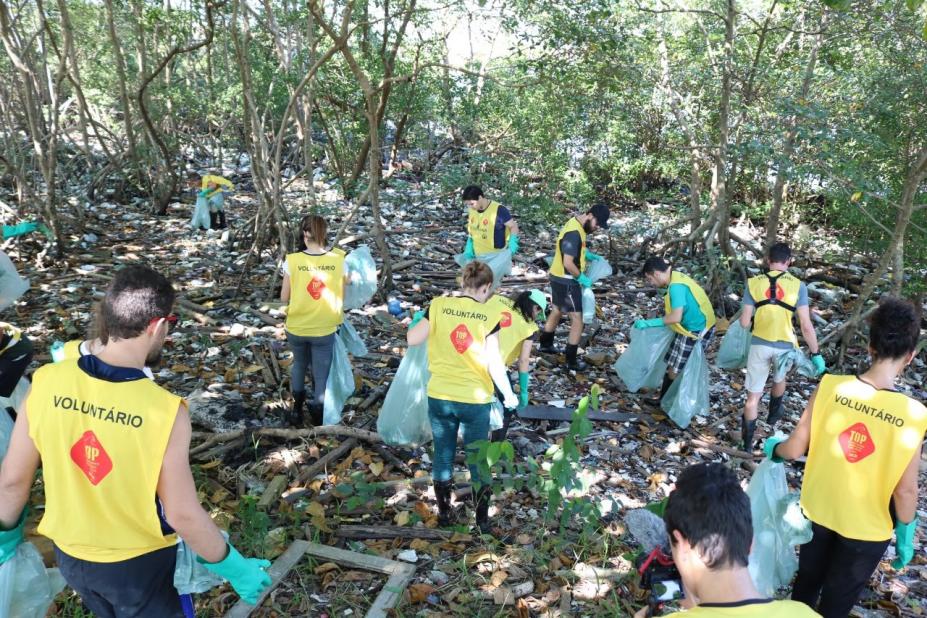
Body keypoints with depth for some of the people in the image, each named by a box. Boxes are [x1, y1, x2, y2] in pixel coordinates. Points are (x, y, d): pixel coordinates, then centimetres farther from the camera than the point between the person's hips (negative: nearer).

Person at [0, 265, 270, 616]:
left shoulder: (47, 383, -18)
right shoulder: (165, 411, -30)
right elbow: (183, 516, -23)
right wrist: (235, 569, -8)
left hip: (70, 555, 4)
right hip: (139, 563, -4)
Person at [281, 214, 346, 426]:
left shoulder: (292, 261, -14)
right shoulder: (339, 259, -13)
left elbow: (284, 297, -5)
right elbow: (342, 296, -4)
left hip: (296, 327, 1)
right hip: (325, 329, -1)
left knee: (299, 364, 28)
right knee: (321, 374, 15)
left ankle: (297, 407, 36)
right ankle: (318, 417, 26)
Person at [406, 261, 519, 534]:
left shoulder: (439, 305, -7)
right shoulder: (489, 315, -10)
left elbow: (412, 339, -6)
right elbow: (494, 362, -11)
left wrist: (416, 321, 14)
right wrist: (508, 394, 2)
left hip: (439, 396, 1)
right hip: (475, 400, -1)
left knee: (442, 456, 18)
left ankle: (444, 513, 32)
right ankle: (482, 520, 27)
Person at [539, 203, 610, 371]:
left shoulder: (577, 225, 5)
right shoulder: (574, 233, -26)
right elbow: (568, 263, -28)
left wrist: (589, 255, 8)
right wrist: (581, 278, -16)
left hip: (559, 278, 10)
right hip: (566, 281, -10)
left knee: (556, 311, 25)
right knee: (577, 320, -2)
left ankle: (546, 344, 43)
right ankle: (571, 361, 6)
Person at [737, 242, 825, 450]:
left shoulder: (753, 283, -5)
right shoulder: (797, 285, -7)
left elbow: (745, 322, -5)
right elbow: (806, 326, -10)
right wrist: (816, 354, -1)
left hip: (759, 344, 0)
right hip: (785, 346, 0)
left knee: (753, 395, 11)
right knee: (780, 377, 33)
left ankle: (747, 441, 16)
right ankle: (774, 413, 52)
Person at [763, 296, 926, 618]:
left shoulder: (830, 387, -19)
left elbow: (794, 449, -13)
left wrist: (773, 447, 9)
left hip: (816, 512, 2)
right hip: (866, 529, -2)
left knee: (806, 585, 28)